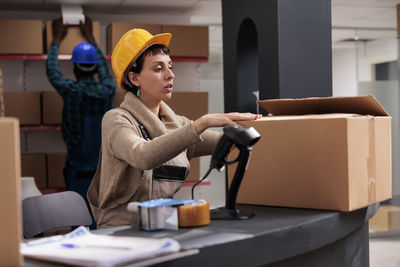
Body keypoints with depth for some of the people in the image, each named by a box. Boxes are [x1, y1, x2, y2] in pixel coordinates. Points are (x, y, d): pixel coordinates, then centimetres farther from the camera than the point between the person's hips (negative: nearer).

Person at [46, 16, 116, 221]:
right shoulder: (107, 90, -3)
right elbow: (104, 70, 20)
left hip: (79, 170, -3)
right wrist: (90, 37, 32)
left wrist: (56, 40, 24)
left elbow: (52, 71, 8)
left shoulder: (71, 91, -12)